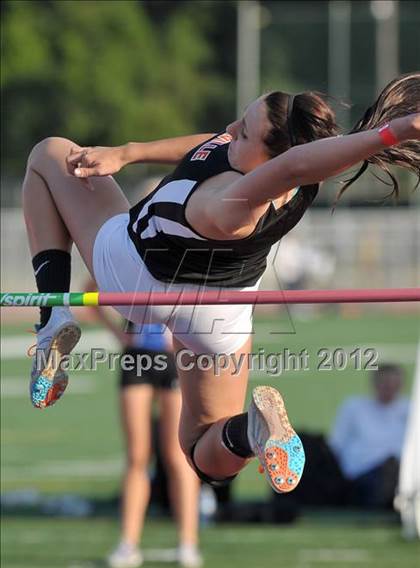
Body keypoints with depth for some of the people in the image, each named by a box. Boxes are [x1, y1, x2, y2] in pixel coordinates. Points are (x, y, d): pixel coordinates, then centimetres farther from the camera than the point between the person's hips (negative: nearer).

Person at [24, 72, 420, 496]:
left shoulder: (233, 209, -46)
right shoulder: (302, 186, -24)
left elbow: (294, 165, -66)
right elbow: (219, 147, -6)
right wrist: (125, 154, -5)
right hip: (223, 314, 6)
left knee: (49, 155, 13)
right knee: (210, 459, 23)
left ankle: (54, 319, 0)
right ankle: (245, 432, -14)